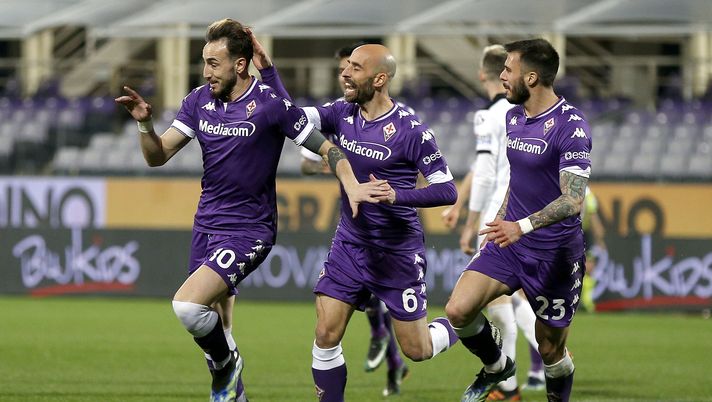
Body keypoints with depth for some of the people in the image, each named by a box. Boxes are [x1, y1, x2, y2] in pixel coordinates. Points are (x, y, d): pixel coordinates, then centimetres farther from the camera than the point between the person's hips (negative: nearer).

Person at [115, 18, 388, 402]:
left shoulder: (271, 105, -14)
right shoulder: (199, 100, 3)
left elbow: (327, 148, -8)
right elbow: (158, 155, 3)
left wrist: (352, 186, -24)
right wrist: (145, 123, -16)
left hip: (249, 230, -6)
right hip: (206, 225, 6)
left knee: (187, 306, -23)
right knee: (216, 330, 9)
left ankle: (227, 364, 3)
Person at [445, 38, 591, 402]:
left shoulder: (570, 125, -18)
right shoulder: (514, 116, 8)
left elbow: (573, 200, -25)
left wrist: (522, 226, -36)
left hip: (555, 252, -7)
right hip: (509, 241, 7)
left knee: (551, 351, 3)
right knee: (458, 310, -11)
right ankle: (496, 368, 16)